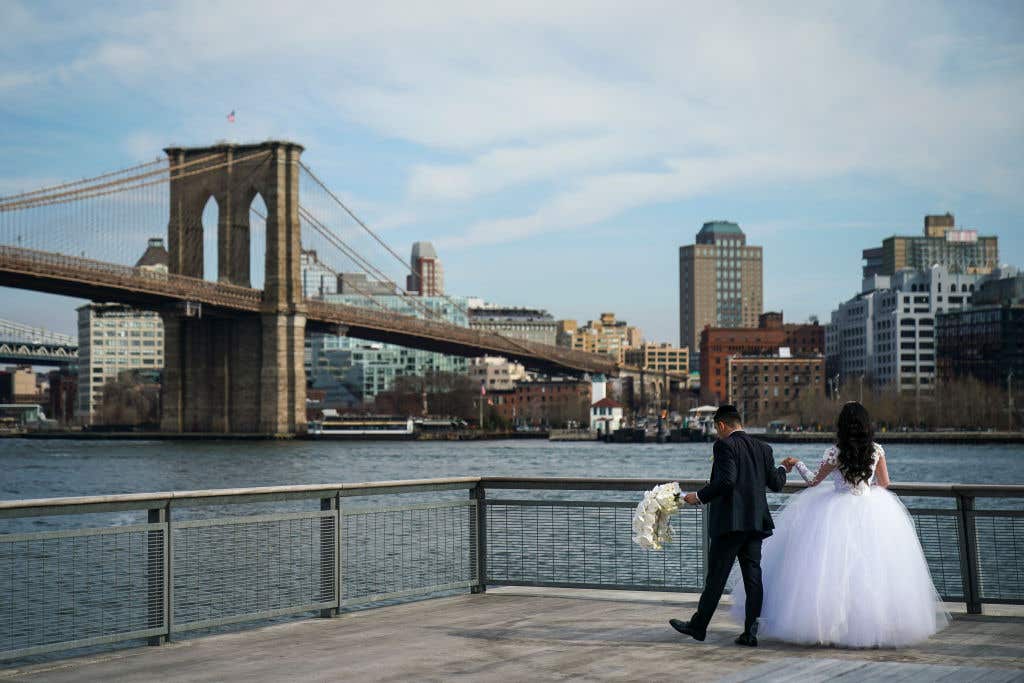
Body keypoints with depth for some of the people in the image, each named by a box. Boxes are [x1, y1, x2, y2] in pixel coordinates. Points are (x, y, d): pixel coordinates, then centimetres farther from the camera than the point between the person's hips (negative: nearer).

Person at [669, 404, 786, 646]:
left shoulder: (725, 445, -9)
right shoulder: (763, 448, 11)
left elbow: (727, 480, -21)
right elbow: (776, 484, 12)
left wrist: (700, 496, -10)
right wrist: (783, 470, 33)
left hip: (730, 522, -6)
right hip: (756, 522, 6)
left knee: (716, 575, 2)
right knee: (753, 576, 5)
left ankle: (699, 625, 11)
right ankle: (750, 632, 3)